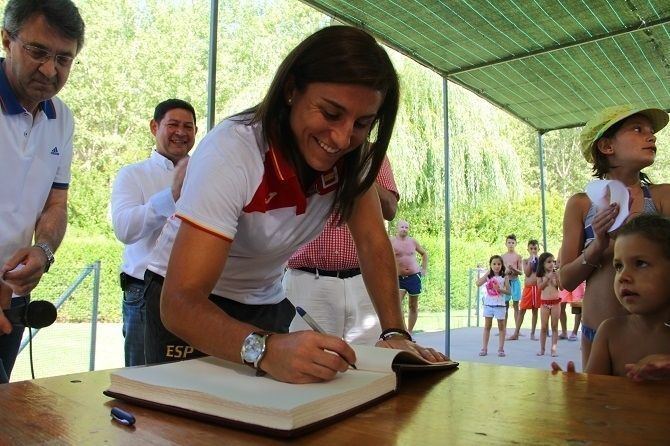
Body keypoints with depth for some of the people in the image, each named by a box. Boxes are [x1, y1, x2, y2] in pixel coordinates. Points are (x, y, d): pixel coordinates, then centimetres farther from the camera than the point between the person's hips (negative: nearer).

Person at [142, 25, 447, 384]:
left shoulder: (351, 154, -15)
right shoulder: (230, 154, -32)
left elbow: (372, 241, -10)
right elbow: (180, 301, -37)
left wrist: (395, 333, -23)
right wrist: (265, 348, -55)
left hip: (267, 302, 4)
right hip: (190, 304, -4)